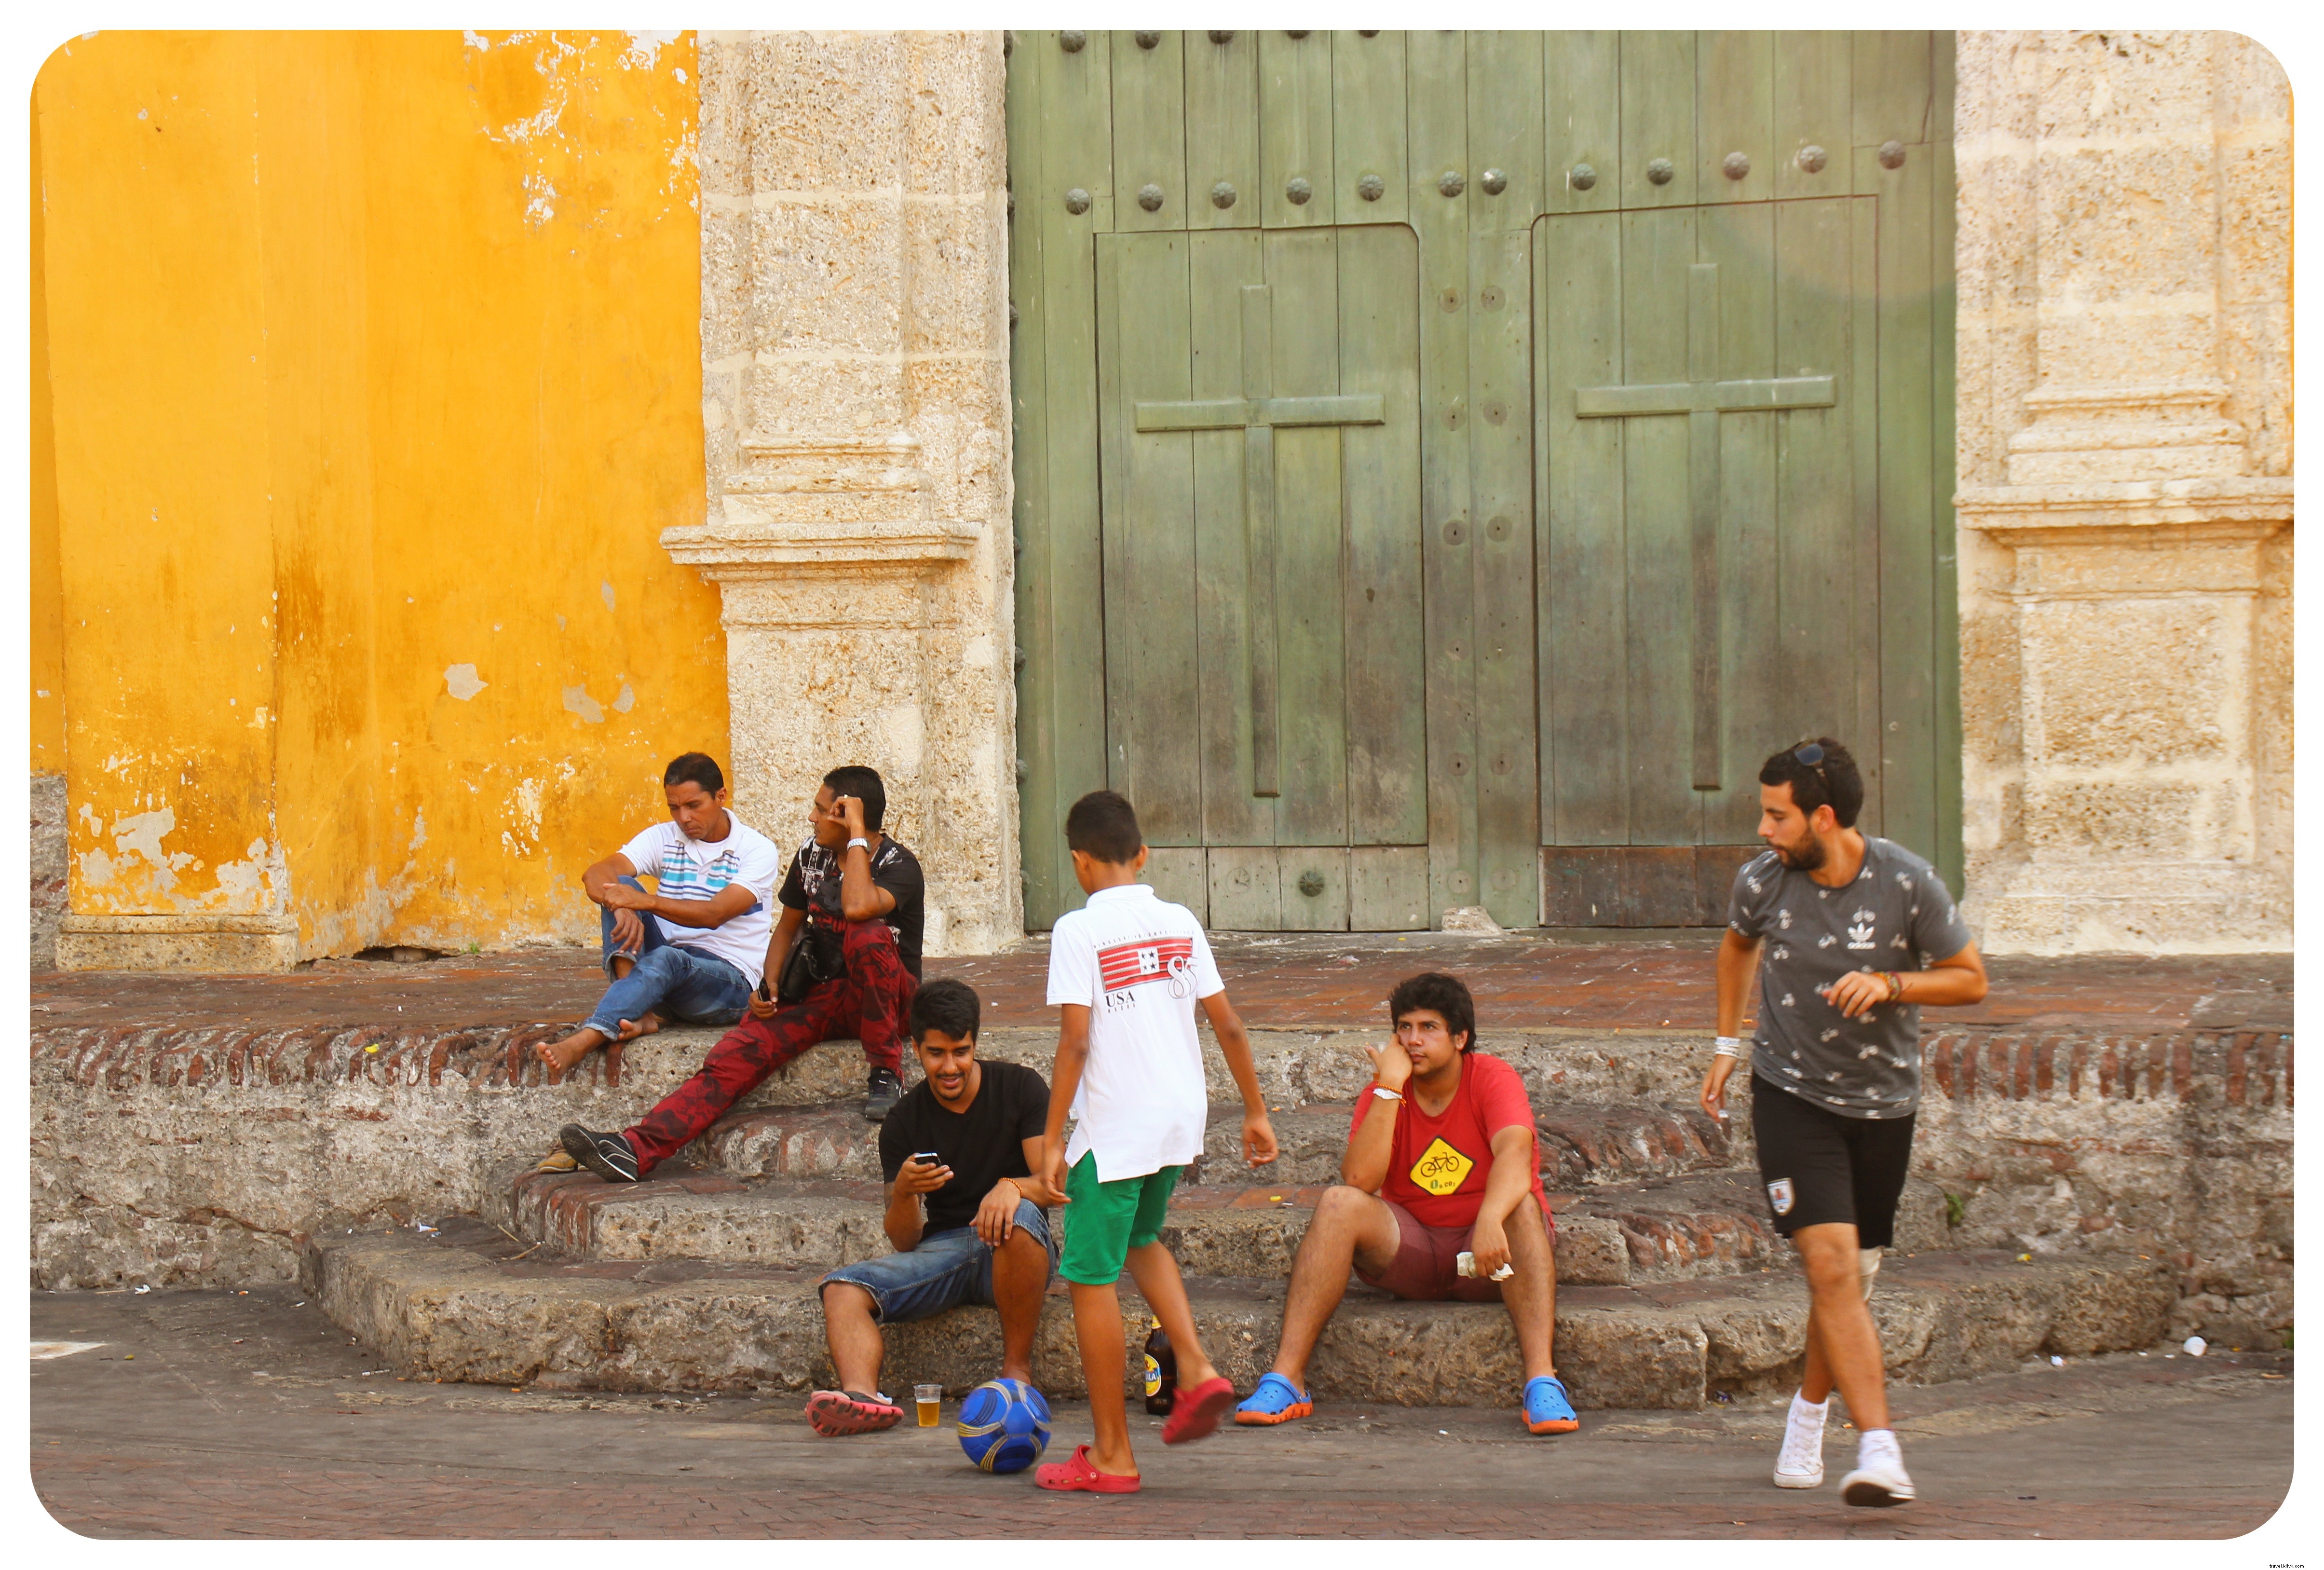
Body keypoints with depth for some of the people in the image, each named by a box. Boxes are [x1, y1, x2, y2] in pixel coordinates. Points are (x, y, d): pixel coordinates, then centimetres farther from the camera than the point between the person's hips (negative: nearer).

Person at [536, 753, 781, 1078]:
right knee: (620, 884, -16)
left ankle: (582, 1043, -55)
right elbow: (596, 874, -9)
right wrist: (623, 908, -32)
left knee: (666, 958, -37)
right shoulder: (664, 838, 8)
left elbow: (714, 914, -20)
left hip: (730, 978, -5)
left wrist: (647, 902, -33)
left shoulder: (757, 850, -4)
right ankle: (639, 1012, -34)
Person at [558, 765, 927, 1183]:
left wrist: (857, 835, -26)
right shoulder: (812, 855, 6)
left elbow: (857, 907, -37)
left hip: (886, 1002, -5)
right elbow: (788, 926, 19)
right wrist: (769, 985, 1)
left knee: (867, 935, -39)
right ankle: (636, 1150, -35)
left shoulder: (899, 865, -14)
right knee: (737, 1053, -21)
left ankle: (887, 1074, -23)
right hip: (821, 996, 5)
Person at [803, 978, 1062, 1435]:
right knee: (843, 1287, -21)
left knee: (1021, 1216, -37)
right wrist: (903, 1193, -21)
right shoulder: (904, 1124, 5)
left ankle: (1018, 1369, -24)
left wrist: (1013, 1187, -30)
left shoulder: (1019, 1087, 0)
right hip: (941, 1252, 3)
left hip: (1012, 1253, -3)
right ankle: (862, 1396, -49)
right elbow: (905, 1243, 2)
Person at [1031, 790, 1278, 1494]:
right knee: (1140, 1238, 29)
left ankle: (1110, 1456, 6)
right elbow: (1228, 1025, 6)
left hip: (1113, 1126, -6)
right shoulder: (1181, 923, 6)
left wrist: (1053, 1138, -11)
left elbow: (1075, 1042, -15)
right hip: (1182, 1115, 6)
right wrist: (1256, 1111, 15)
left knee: (1091, 1276, 3)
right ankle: (1197, 1371, 11)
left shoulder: (1079, 931, -10)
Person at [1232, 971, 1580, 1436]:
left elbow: (1515, 1154, -30)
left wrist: (1491, 1220, -49)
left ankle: (1542, 1382, -45)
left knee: (1523, 1208, -33)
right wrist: (1390, 1086, -20)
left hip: (1488, 1256, -2)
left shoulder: (1493, 1079, -9)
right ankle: (1287, 1378, -30)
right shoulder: (1383, 1092, -2)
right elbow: (1359, 1179, -18)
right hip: (1410, 1249, 2)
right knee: (1338, 1204, -23)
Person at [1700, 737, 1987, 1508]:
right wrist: (1728, 1044, 16)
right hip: (1791, 1093, -1)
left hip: (1882, 1102, 1)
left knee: (1848, 1278, 12)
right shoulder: (1761, 882, -8)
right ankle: (1879, 1451, -21)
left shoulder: (1909, 884, -13)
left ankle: (1810, 1413, 38)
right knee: (1832, 1265, -17)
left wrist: (1889, 985, -19)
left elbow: (1971, 979, -3)